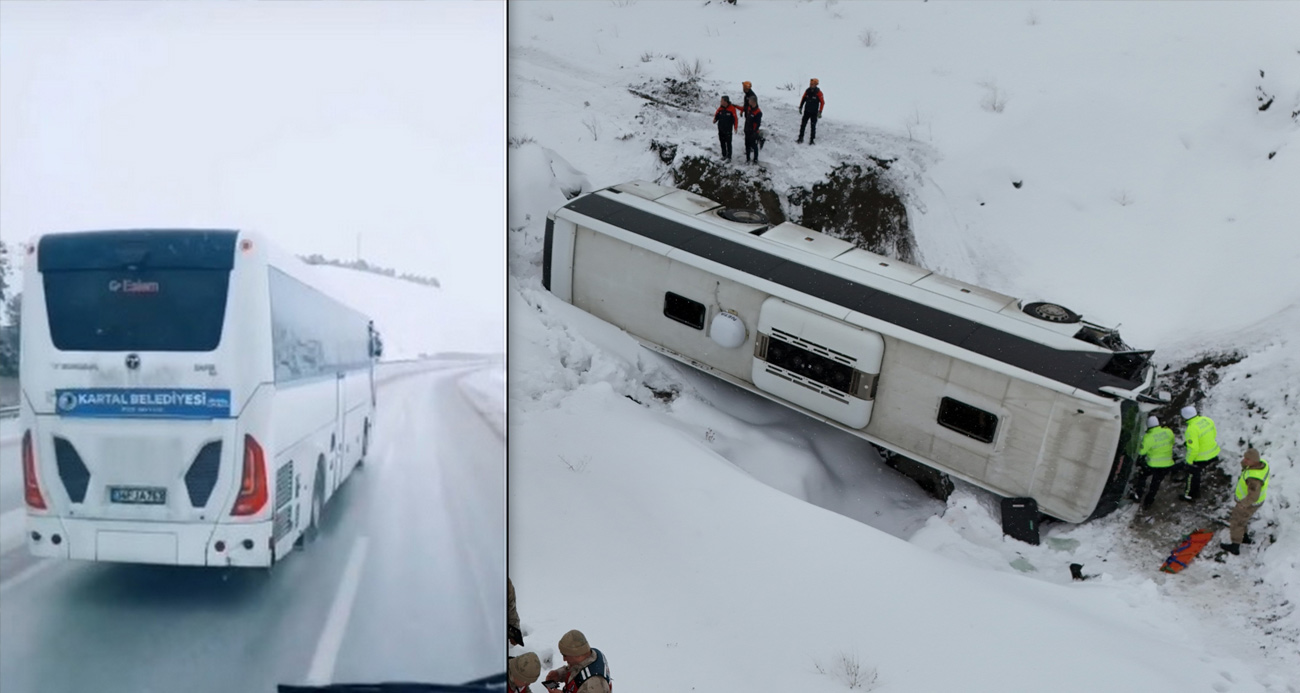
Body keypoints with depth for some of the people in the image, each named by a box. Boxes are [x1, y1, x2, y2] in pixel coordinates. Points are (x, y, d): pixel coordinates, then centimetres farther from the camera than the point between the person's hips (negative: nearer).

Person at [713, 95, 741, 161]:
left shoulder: (732, 109, -14)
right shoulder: (720, 108, -1)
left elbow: (735, 118, -11)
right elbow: (716, 115, 7)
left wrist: (735, 127, -14)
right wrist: (715, 119, -15)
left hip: (728, 130, -5)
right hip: (720, 128, 5)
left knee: (728, 143, -1)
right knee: (722, 142, 14)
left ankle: (729, 157, 7)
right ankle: (724, 155, 29)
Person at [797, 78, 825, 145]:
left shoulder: (818, 92, -12)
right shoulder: (807, 91, -1)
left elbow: (822, 102, -8)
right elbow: (803, 99, 12)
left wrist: (820, 112, -12)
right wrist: (800, 107, 9)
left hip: (814, 112, -3)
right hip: (806, 111, 4)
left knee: (813, 126, 2)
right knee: (803, 125, 2)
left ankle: (812, 140, 11)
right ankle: (800, 138, 10)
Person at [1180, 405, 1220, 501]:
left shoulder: (1191, 429, -31)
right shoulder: (1207, 420, -7)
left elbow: (1193, 448, -28)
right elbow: (1214, 433, 9)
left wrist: (1189, 460, -13)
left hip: (1200, 458, -8)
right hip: (1213, 453, 8)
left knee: (1193, 475, 16)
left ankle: (1189, 495, 34)